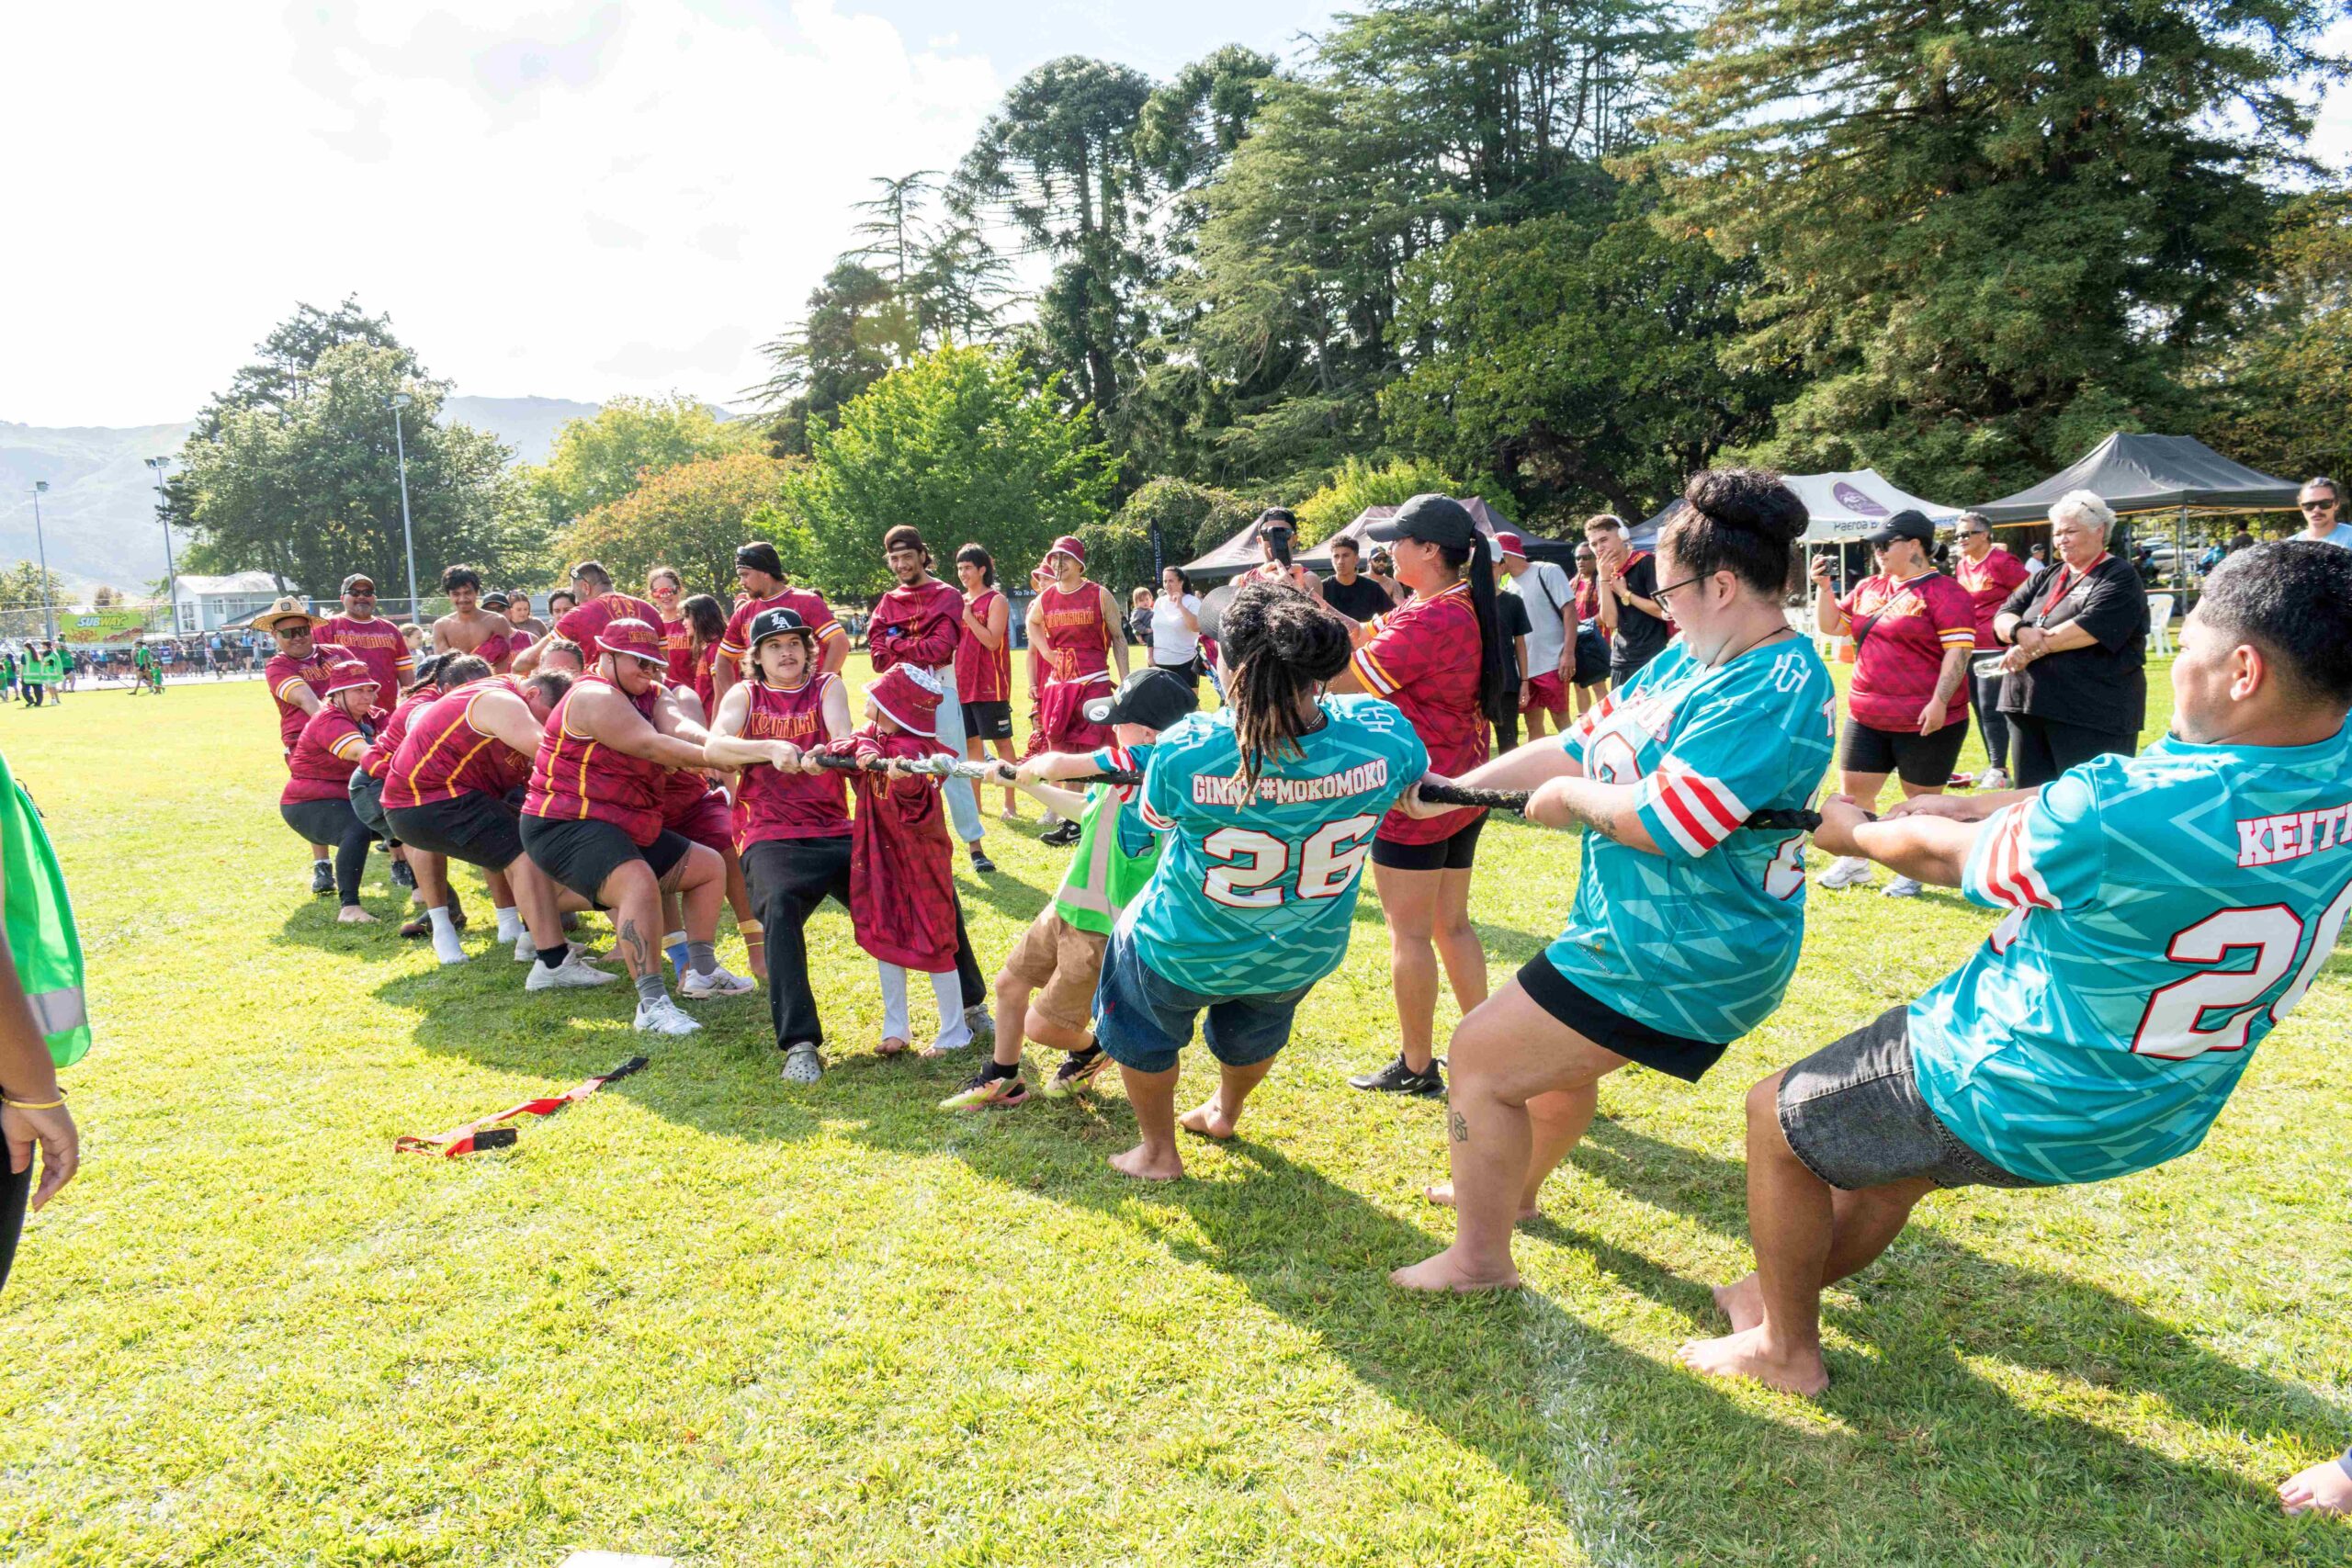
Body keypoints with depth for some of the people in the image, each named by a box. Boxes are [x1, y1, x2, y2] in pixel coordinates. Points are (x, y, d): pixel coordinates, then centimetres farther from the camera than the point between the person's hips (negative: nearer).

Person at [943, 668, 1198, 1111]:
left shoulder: (1144, 757, -26)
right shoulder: (1129, 768, 3)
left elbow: (1059, 765, -29)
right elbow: (1087, 810, 20)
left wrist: (1031, 769, -6)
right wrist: (1028, 785, 18)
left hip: (1103, 928, -10)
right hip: (1068, 908, 10)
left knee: (1041, 1026, 3)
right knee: (1010, 982, 19)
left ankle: (1089, 1052, 34)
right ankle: (1001, 1081, 37)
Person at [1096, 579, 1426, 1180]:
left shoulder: (1184, 749, -34)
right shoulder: (1379, 734, -29)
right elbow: (1419, 773, -2)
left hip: (1184, 954, -3)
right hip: (1303, 955, 3)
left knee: (1141, 1025, 32)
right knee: (1254, 1026, 38)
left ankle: (1158, 1151, 48)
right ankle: (1225, 1112, 64)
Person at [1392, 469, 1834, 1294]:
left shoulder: (1776, 690, -24)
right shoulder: (1689, 658, 6)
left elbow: (1664, 823, -31)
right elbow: (1577, 746, 9)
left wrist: (1573, 796, -12)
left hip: (1672, 957, -10)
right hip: (1640, 934, 10)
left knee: (1480, 1060, -3)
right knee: (1561, 1064, 29)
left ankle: (1480, 1258, 12)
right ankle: (1514, 1189, 55)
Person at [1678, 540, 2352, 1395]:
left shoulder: (2116, 811, -34)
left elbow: (1944, 857, -13)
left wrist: (1851, 830, 6)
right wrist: (1968, 803, 8)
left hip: (2013, 1100, -8)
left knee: (1775, 1118, 15)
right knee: (1892, 1157, 31)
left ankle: (1787, 1349, 31)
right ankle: (1788, 1286, 51)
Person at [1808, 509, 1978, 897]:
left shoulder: (1944, 592, -10)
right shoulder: (1868, 588, 11)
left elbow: (1958, 651, -15)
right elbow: (1831, 626, 18)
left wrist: (1939, 702, -23)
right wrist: (1823, 586, 3)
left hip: (1925, 720, -7)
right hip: (1866, 716, 7)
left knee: (1921, 796, 5)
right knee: (1855, 790, 9)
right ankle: (1854, 864, 24)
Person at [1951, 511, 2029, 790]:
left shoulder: (2002, 563, -11)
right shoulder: (1961, 566, 11)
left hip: (1995, 649, -8)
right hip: (1968, 649, 8)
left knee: (1991, 709, -9)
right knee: (1979, 707, 12)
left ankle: (2000, 770, -1)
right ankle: (1993, 765, 21)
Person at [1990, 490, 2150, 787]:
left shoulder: (2118, 579, -3)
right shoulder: (2046, 578, 19)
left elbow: (2091, 627, -18)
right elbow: (2003, 617, 9)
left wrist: (2033, 649, -13)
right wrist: (2021, 632, -14)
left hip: (2091, 715, -7)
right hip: (2029, 707, 7)